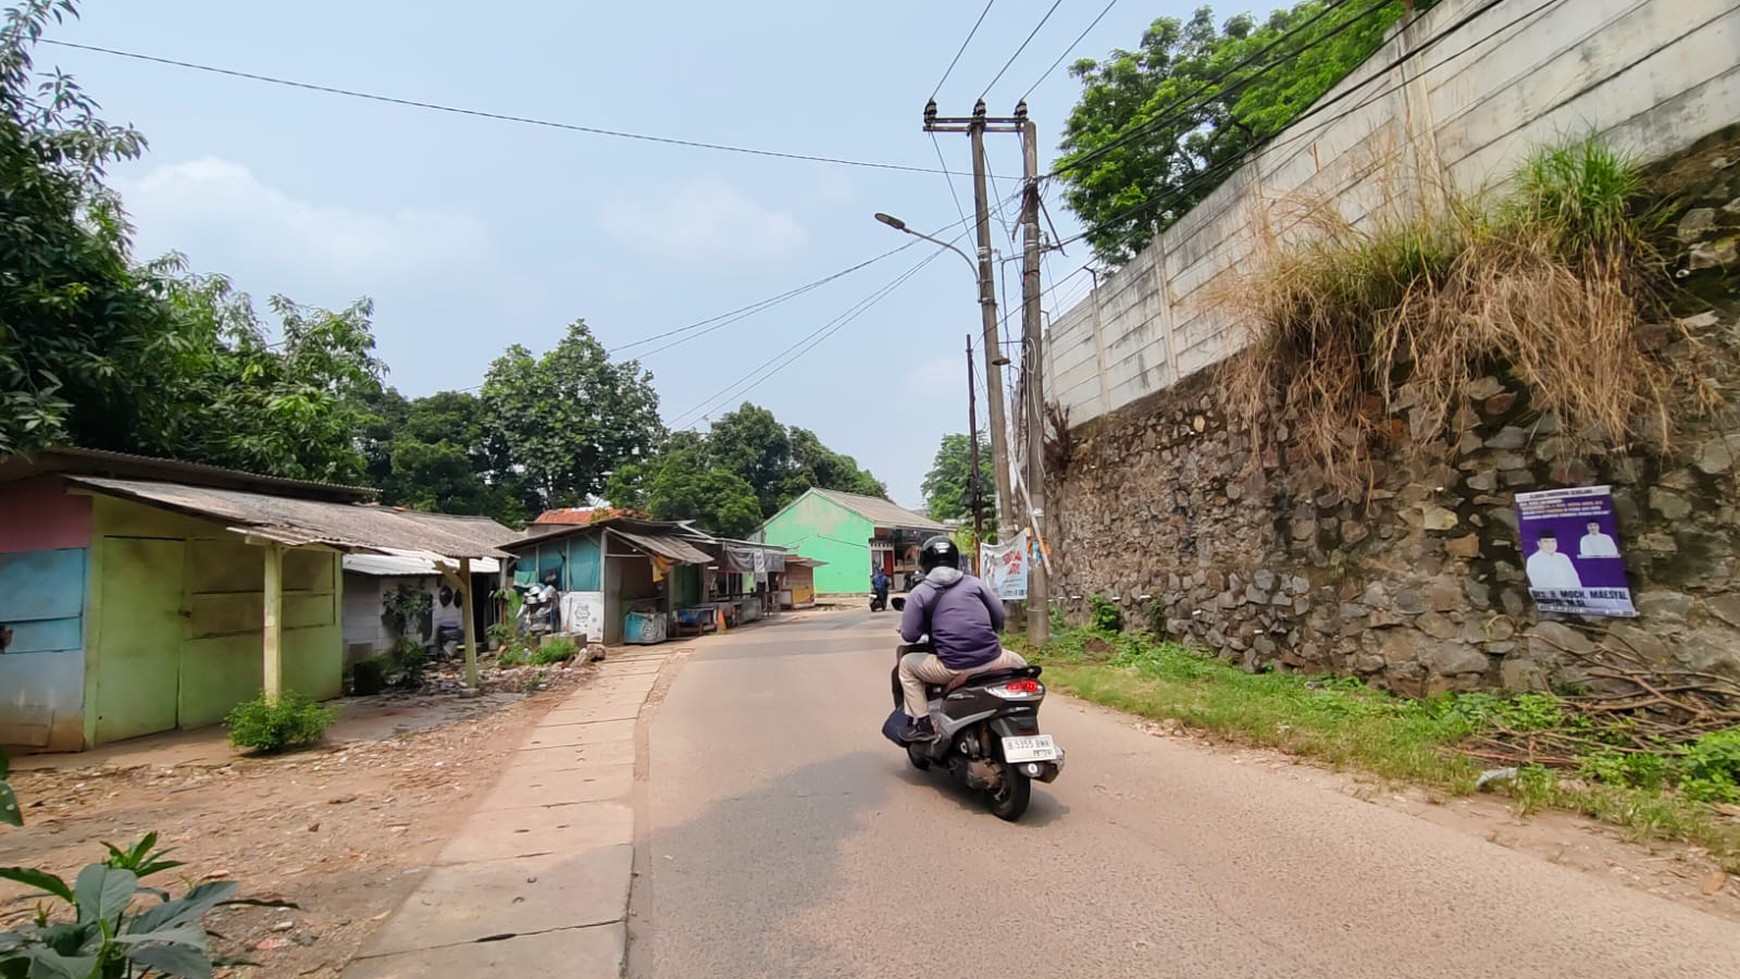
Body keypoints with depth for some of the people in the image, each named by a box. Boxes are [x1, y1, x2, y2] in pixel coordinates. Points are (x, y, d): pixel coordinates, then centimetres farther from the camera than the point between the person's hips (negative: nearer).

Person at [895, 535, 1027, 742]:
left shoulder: (920, 593, 3)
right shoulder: (974, 583, 10)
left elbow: (909, 635, 1)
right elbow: (999, 616, 13)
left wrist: (929, 630, 24)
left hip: (953, 668, -2)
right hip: (991, 660, 3)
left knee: (907, 664, 21)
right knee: (1019, 663, 34)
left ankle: (922, 723, 13)